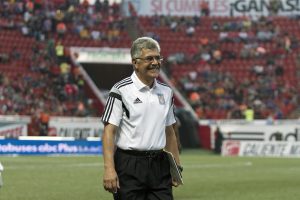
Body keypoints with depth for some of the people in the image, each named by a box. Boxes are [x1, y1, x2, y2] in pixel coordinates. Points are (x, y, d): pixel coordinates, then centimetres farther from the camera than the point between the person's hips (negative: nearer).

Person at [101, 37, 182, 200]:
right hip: (129, 166, -5)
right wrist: (109, 169, -21)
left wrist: (177, 166, 17)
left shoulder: (166, 92, 12)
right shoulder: (121, 90, -6)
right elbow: (109, 131, -11)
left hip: (160, 165, 5)